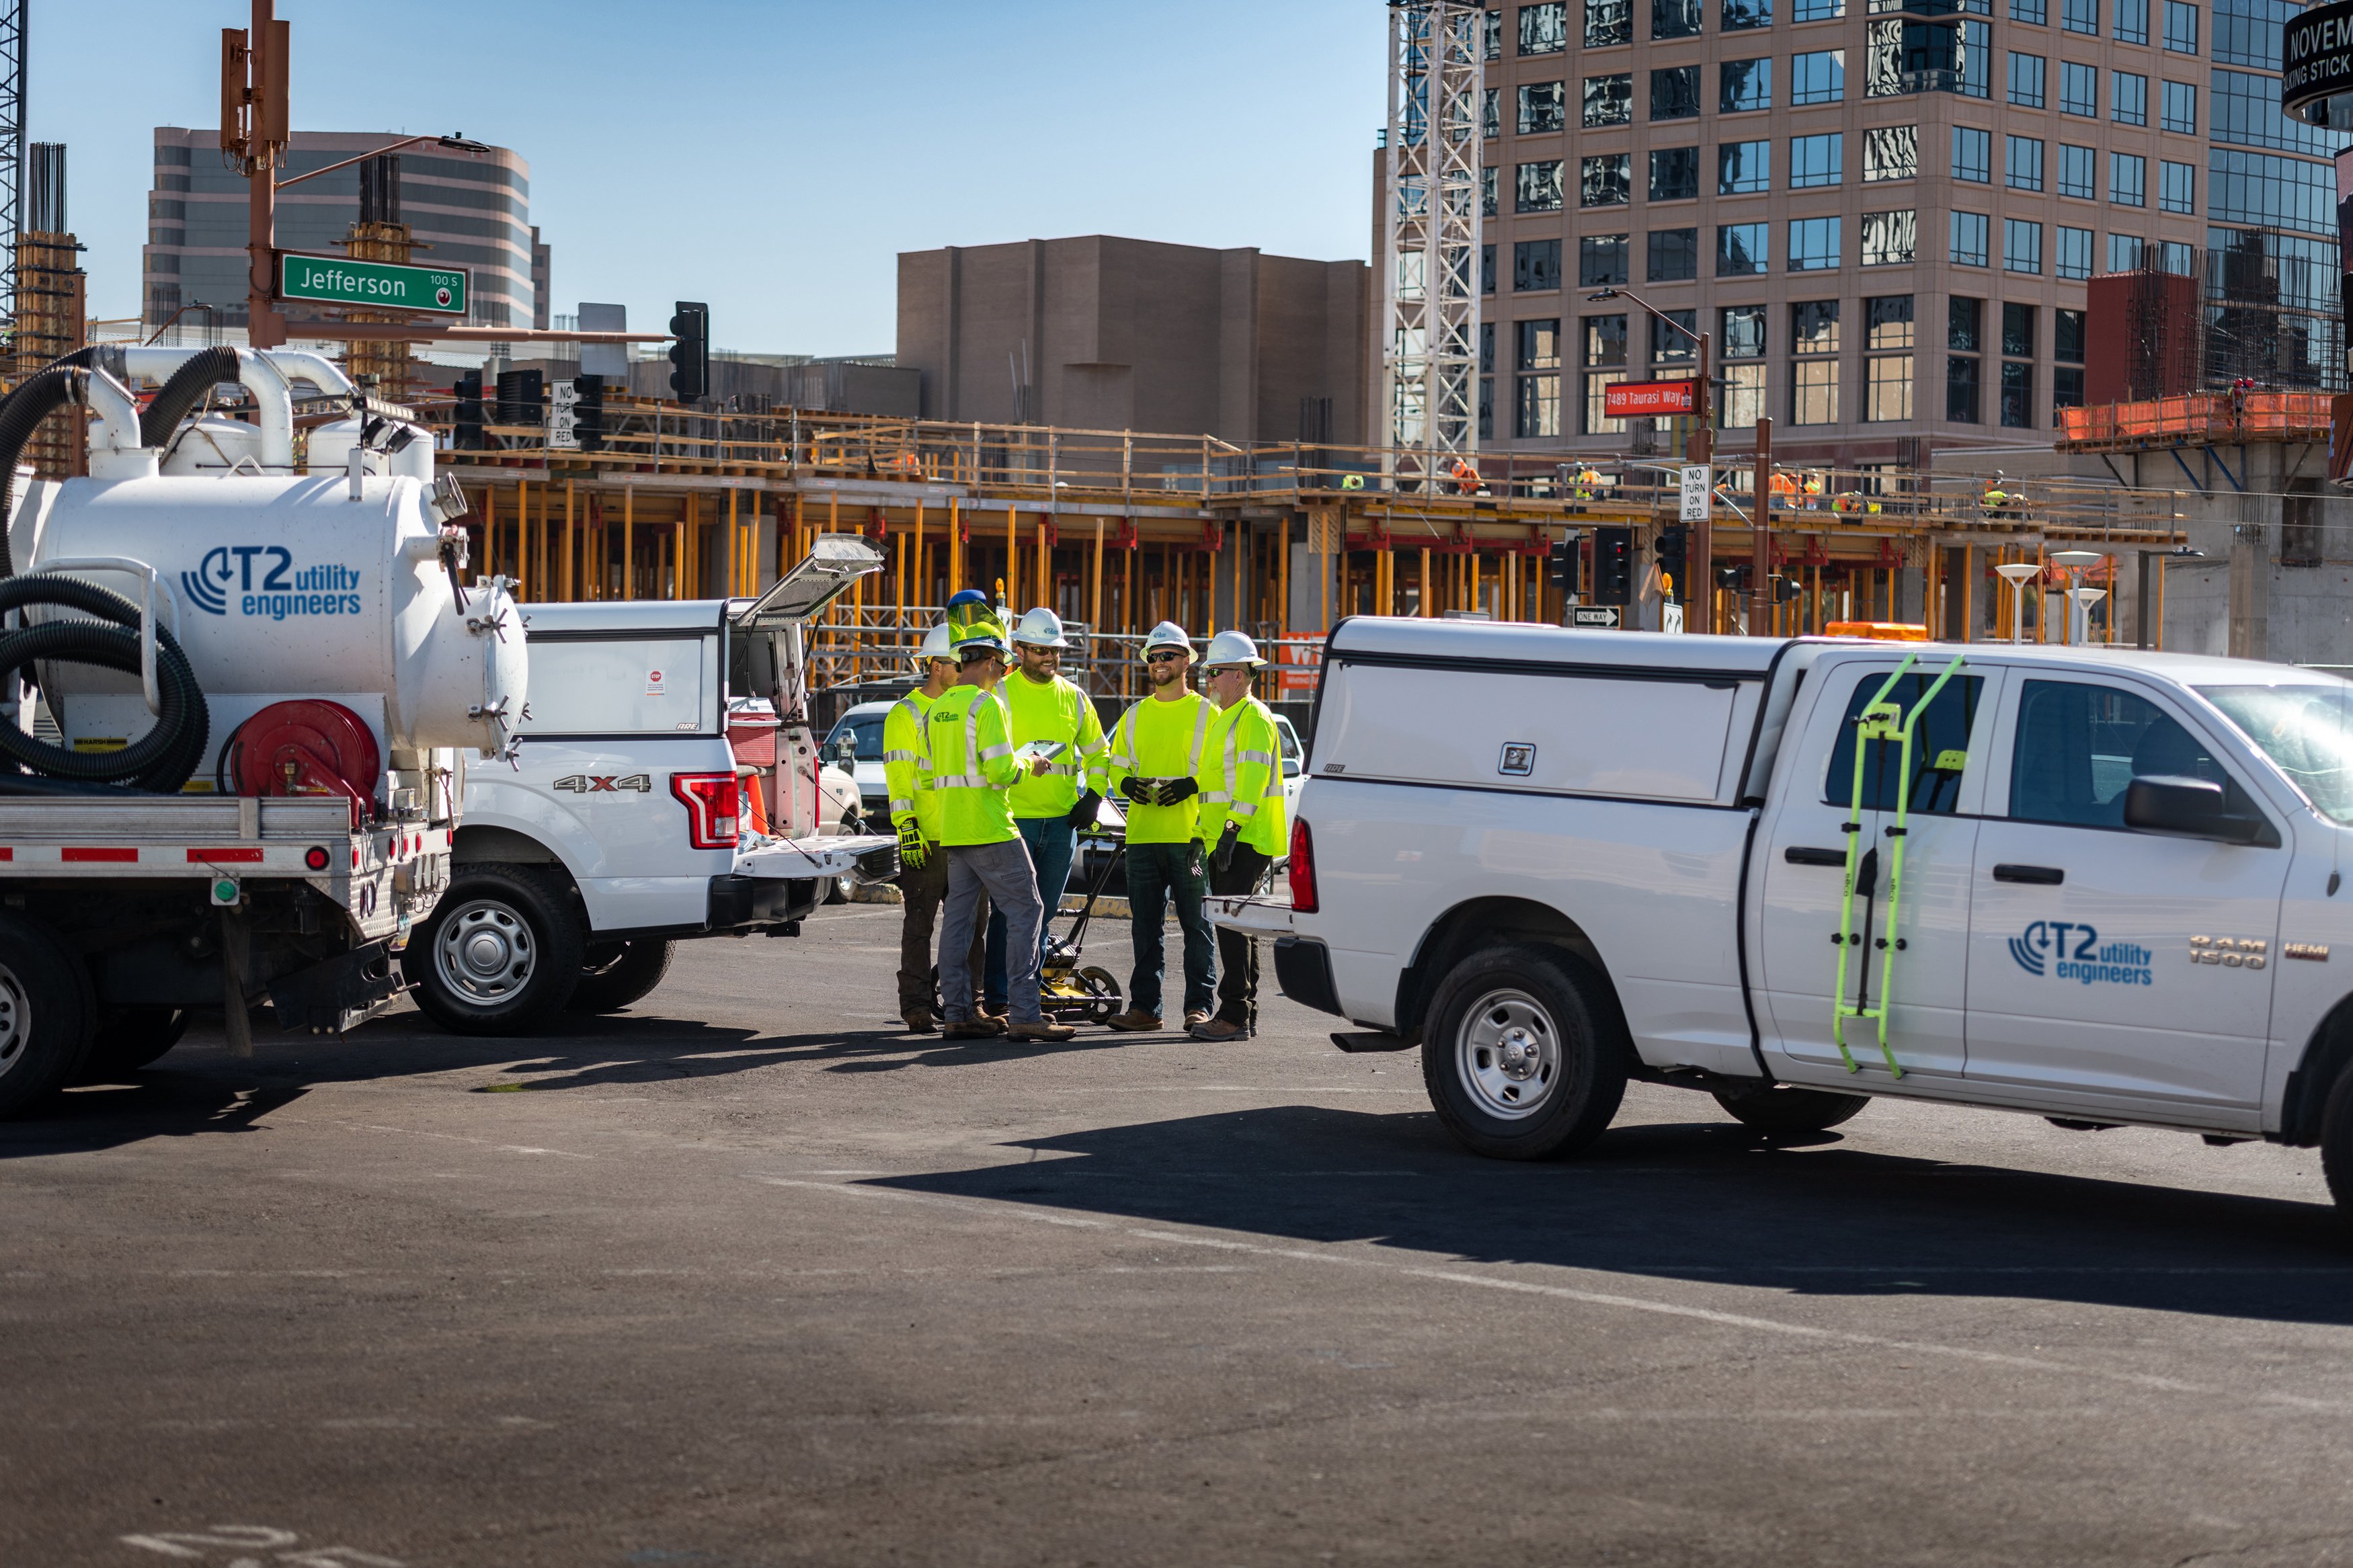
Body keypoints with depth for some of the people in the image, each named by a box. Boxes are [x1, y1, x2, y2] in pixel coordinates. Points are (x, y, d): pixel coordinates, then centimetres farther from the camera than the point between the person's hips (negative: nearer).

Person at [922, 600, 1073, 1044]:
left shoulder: (936, 710, 14)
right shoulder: (986, 704, -12)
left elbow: (926, 777, 18)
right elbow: (1000, 769, -20)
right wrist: (1027, 766, -1)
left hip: (953, 832, 8)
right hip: (991, 830, -8)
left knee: (959, 919, 9)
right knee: (1025, 912, -5)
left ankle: (958, 1014, 9)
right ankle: (1024, 1015, -11)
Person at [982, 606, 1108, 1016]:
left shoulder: (1074, 698, 12)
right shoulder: (1000, 694, -1)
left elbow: (1098, 754, 20)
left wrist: (1092, 797, 7)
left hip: (1062, 822, 4)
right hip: (1013, 819, -4)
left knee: (1043, 913, 9)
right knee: (1009, 912, -6)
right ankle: (998, 998, -1)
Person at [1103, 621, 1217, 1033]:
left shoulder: (1206, 713, 3)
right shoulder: (1135, 716, 17)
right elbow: (1116, 765, 21)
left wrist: (1191, 785, -16)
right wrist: (1128, 784, -1)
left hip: (1191, 835, -4)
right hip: (1142, 834, 4)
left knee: (1196, 924, -3)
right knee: (1145, 926, 6)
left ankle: (1199, 1005, 1)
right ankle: (1144, 1006, 10)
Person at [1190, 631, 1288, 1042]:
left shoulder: (1253, 718, -11)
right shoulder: (1224, 718, 22)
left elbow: (1253, 779, -21)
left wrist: (1232, 829, -26)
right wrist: (1204, 835, 25)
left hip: (1245, 841, -11)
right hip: (1226, 843, 11)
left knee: (1233, 926, -12)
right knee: (1236, 927, 12)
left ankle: (1235, 1016, -13)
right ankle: (1244, 1016, 17)